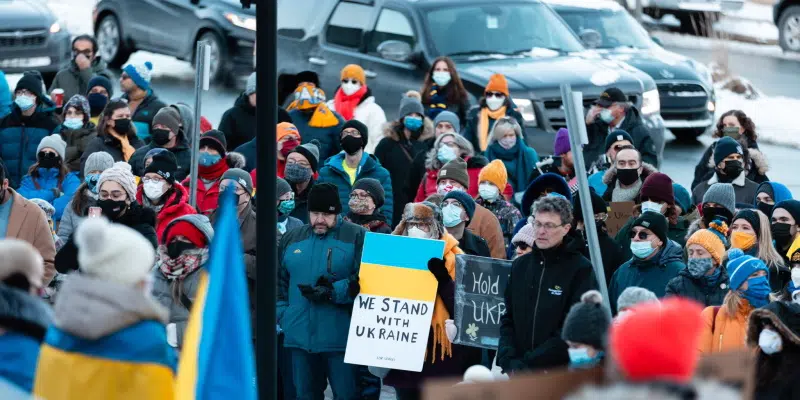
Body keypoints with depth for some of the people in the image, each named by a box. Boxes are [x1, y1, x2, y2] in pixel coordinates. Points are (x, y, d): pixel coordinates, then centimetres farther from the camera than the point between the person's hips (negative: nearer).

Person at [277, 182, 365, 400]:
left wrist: (333, 292, -19)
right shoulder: (291, 239, 14)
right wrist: (283, 315, 6)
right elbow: (278, 282, 19)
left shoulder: (358, 237, -1)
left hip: (341, 339, -5)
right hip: (299, 336, 5)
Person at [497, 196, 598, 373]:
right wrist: (507, 359, -6)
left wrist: (527, 364, -16)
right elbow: (508, 319, 12)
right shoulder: (521, 265, 13)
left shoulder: (581, 270, -6)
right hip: (517, 375, 5)